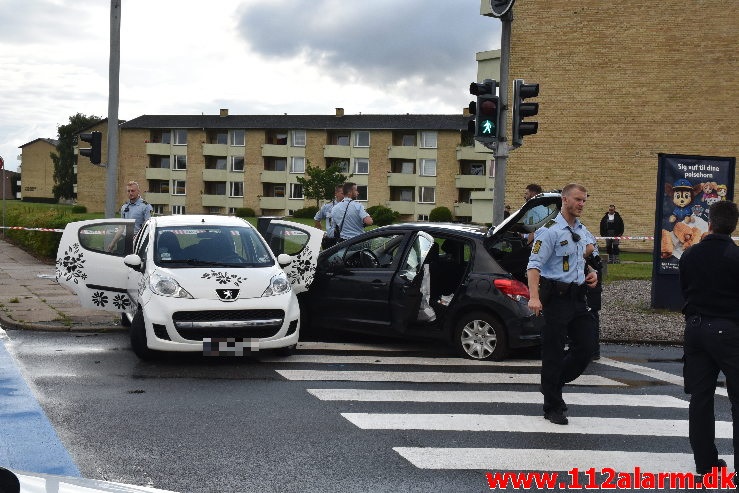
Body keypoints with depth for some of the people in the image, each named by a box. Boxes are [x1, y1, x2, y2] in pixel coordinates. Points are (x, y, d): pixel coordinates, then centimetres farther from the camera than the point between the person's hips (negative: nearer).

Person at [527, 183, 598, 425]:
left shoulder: (583, 231, 15)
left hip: (577, 296, 8)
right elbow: (534, 265, -17)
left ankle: (555, 382, 28)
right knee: (554, 352, -1)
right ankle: (553, 407, 8)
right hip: (556, 296, -8)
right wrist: (534, 297, -28)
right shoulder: (550, 230, -10)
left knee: (586, 346, 6)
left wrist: (592, 272, 10)